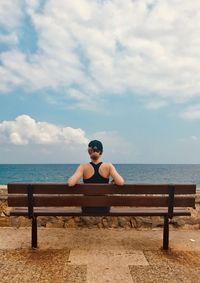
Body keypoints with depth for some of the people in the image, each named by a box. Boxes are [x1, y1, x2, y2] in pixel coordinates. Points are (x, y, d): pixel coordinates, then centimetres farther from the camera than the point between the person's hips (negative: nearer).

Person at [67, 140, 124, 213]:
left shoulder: (83, 167, -16)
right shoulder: (108, 166, -14)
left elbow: (70, 183, -29)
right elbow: (120, 182, -25)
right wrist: (114, 181, -3)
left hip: (87, 208, 0)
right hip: (104, 207, 0)